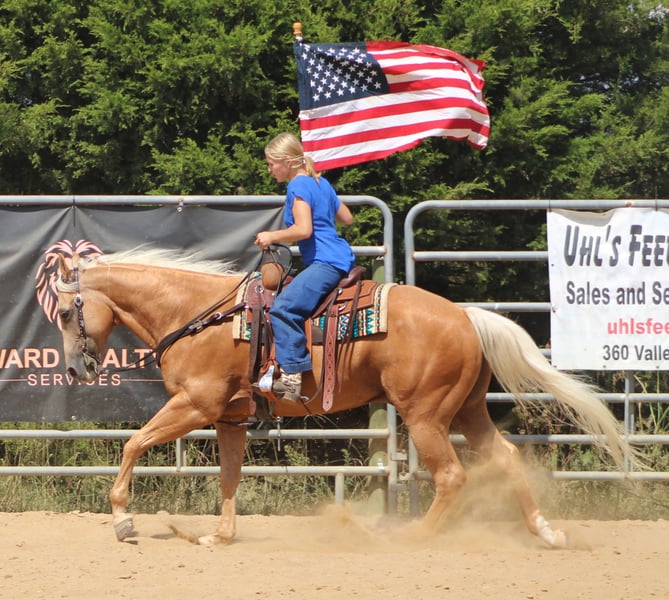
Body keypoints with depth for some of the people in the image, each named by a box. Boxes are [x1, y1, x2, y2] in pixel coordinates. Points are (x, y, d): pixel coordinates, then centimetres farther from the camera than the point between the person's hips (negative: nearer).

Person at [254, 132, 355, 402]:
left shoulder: (298, 186, -10)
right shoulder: (321, 183, 18)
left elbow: (303, 229, -21)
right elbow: (347, 218, 27)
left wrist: (272, 236, -8)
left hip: (325, 262, -11)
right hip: (340, 258, 11)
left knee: (284, 307, -25)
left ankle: (292, 374, -34)